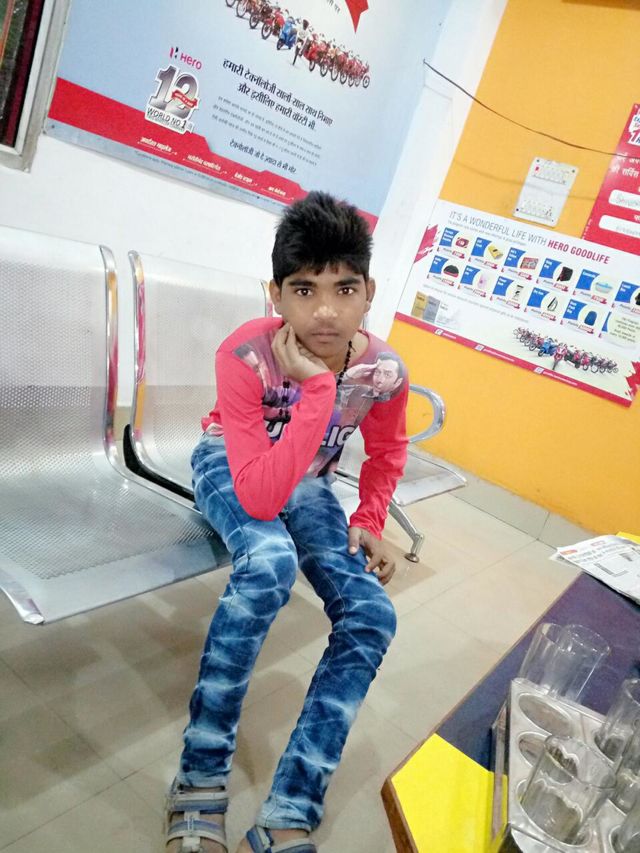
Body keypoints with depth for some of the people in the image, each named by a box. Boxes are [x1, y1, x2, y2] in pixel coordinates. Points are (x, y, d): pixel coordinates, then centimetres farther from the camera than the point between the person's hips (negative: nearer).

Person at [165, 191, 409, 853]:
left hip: (307, 483, 4)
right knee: (269, 561, -37)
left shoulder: (384, 370, -20)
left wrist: (369, 521, -9)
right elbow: (258, 498, -37)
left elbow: (385, 451, 4)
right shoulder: (245, 354, -31)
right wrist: (318, 388, -41)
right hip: (228, 467, -4)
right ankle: (201, 780, -16)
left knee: (371, 616, -15)